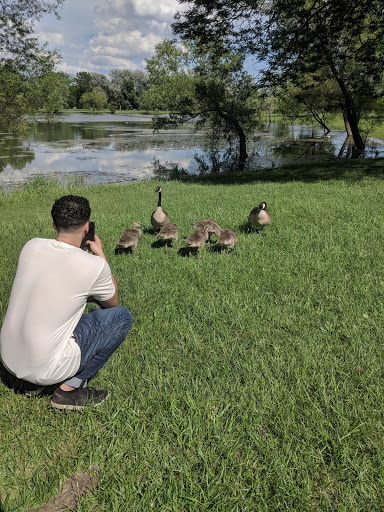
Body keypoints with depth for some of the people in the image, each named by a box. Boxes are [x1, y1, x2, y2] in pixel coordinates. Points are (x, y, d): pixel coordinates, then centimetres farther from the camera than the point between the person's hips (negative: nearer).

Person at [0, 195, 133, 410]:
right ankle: (70, 388, 3)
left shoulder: (31, 246, -2)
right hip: (45, 368, -6)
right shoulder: (94, 265, -18)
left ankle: (37, 381, 19)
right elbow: (112, 301, 5)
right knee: (122, 316, 5)